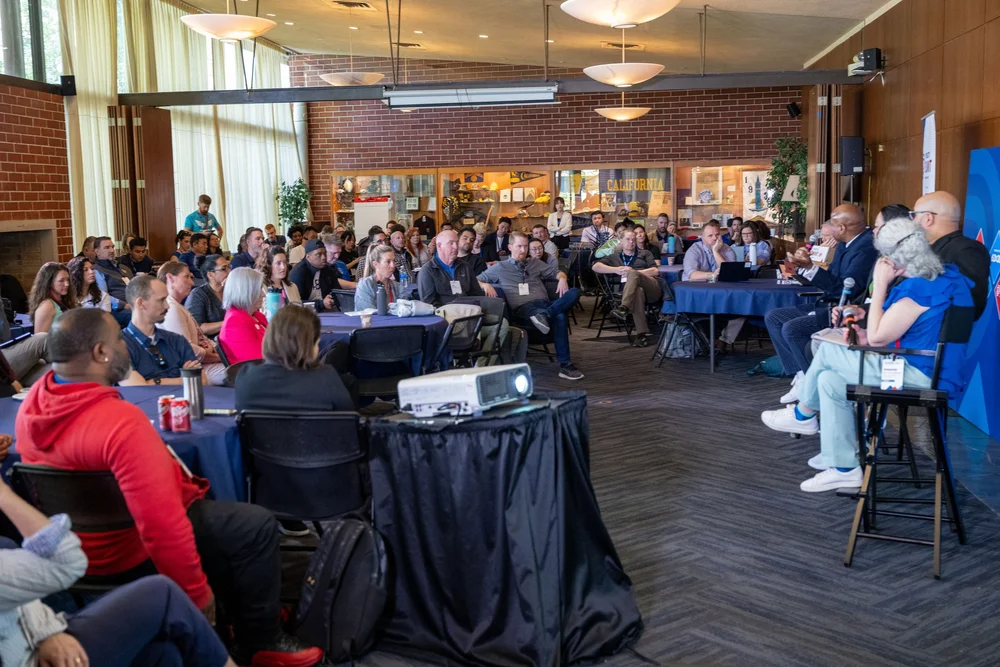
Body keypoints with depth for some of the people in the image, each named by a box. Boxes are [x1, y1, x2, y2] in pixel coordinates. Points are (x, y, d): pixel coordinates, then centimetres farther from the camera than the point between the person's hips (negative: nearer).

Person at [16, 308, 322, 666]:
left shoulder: (33, 401, -7)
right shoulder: (122, 421, -34)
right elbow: (162, 525, -36)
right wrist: (197, 592, -22)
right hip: (132, 555, -9)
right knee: (257, 525, -3)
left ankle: (247, 612, 34)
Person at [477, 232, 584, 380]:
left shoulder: (535, 263, 29)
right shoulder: (500, 267, 18)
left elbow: (557, 273, 29)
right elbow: (475, 281, 14)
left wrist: (562, 279, 4)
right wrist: (486, 285, -9)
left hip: (545, 304, 5)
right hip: (522, 308, -5)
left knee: (574, 293, -28)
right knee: (559, 317, -38)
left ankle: (544, 315, -48)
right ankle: (564, 365, -40)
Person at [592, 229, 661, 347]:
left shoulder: (645, 253, 27)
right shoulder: (615, 257, 28)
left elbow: (655, 271, 11)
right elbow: (595, 266, 14)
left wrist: (633, 273, -3)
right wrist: (616, 270, -1)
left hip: (652, 288, 0)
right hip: (630, 290, 0)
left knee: (632, 274, -32)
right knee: (638, 291, -40)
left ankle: (624, 308, -53)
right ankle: (642, 334, -48)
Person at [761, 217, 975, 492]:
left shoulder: (919, 288, -22)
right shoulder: (944, 276, 9)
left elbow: (877, 336, -16)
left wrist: (880, 284, -13)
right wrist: (870, 335, 6)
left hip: (919, 375, -10)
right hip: (926, 369, 10)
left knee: (828, 350, -4)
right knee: (830, 380, 8)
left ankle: (803, 415, 21)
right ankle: (843, 468, 11)